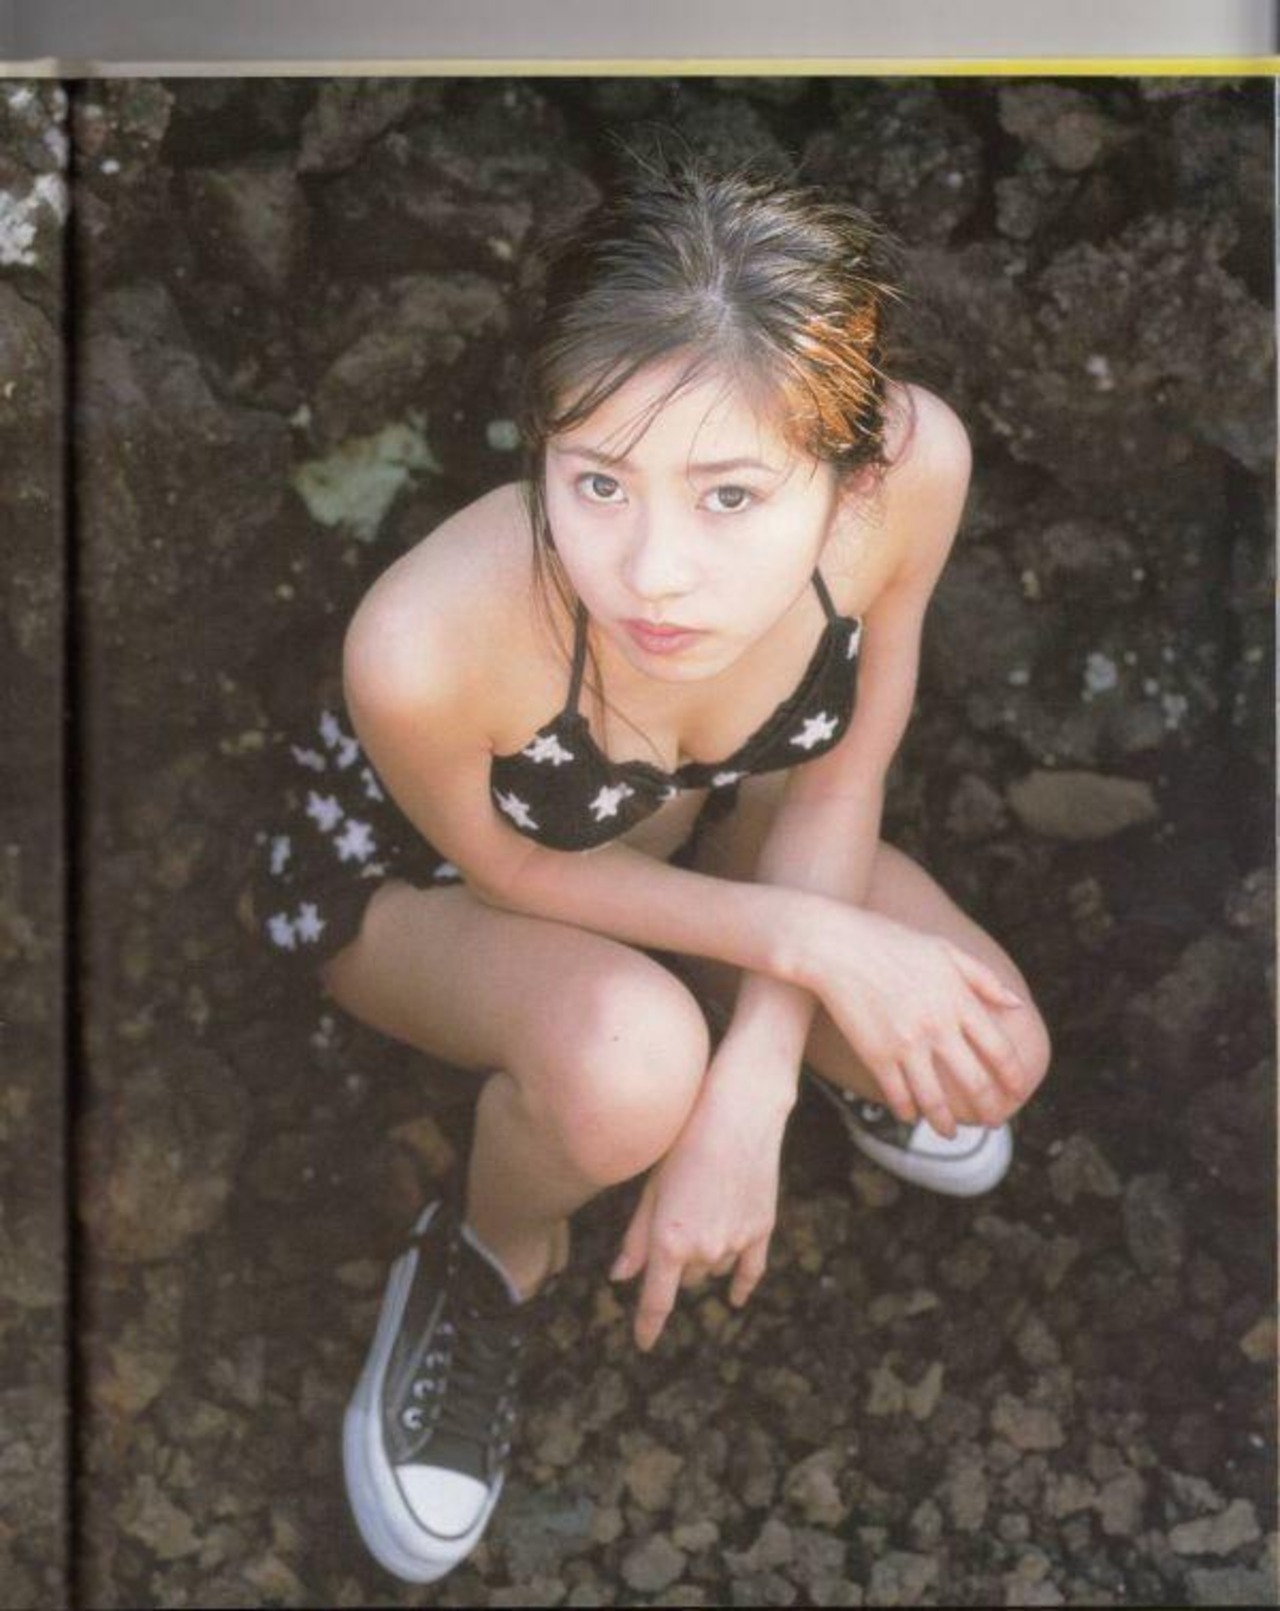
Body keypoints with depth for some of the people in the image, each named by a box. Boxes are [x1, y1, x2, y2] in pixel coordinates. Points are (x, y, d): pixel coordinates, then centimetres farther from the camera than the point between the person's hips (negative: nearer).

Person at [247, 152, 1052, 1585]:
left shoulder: (913, 463, -34)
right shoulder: (424, 643, -44)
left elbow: (841, 775, -16)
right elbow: (510, 870, -20)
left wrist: (750, 1089, -22)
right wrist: (809, 941, -23)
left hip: (700, 818, 3)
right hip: (416, 873, -3)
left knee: (985, 1065, -13)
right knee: (628, 1057, -34)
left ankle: (774, 1046, 21)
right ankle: (486, 1262, 2)